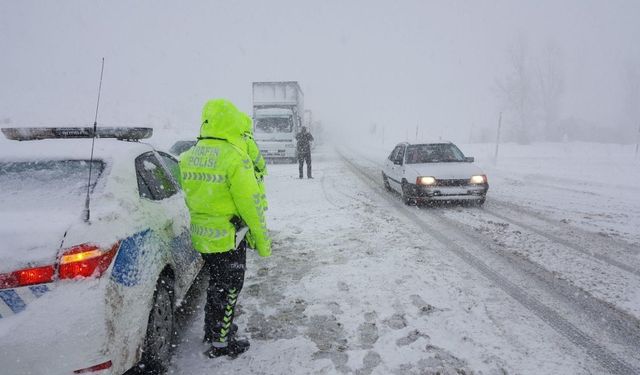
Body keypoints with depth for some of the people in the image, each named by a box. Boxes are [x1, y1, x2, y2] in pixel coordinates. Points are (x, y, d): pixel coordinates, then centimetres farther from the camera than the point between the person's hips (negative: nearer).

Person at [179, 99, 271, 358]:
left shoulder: (188, 157, 3)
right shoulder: (235, 158, -21)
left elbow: (189, 198, 11)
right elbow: (250, 203, -20)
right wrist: (262, 240, -11)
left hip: (201, 236, 7)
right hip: (228, 238, -7)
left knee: (216, 284, 25)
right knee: (227, 289, 10)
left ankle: (212, 329, 41)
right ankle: (220, 342, 23)